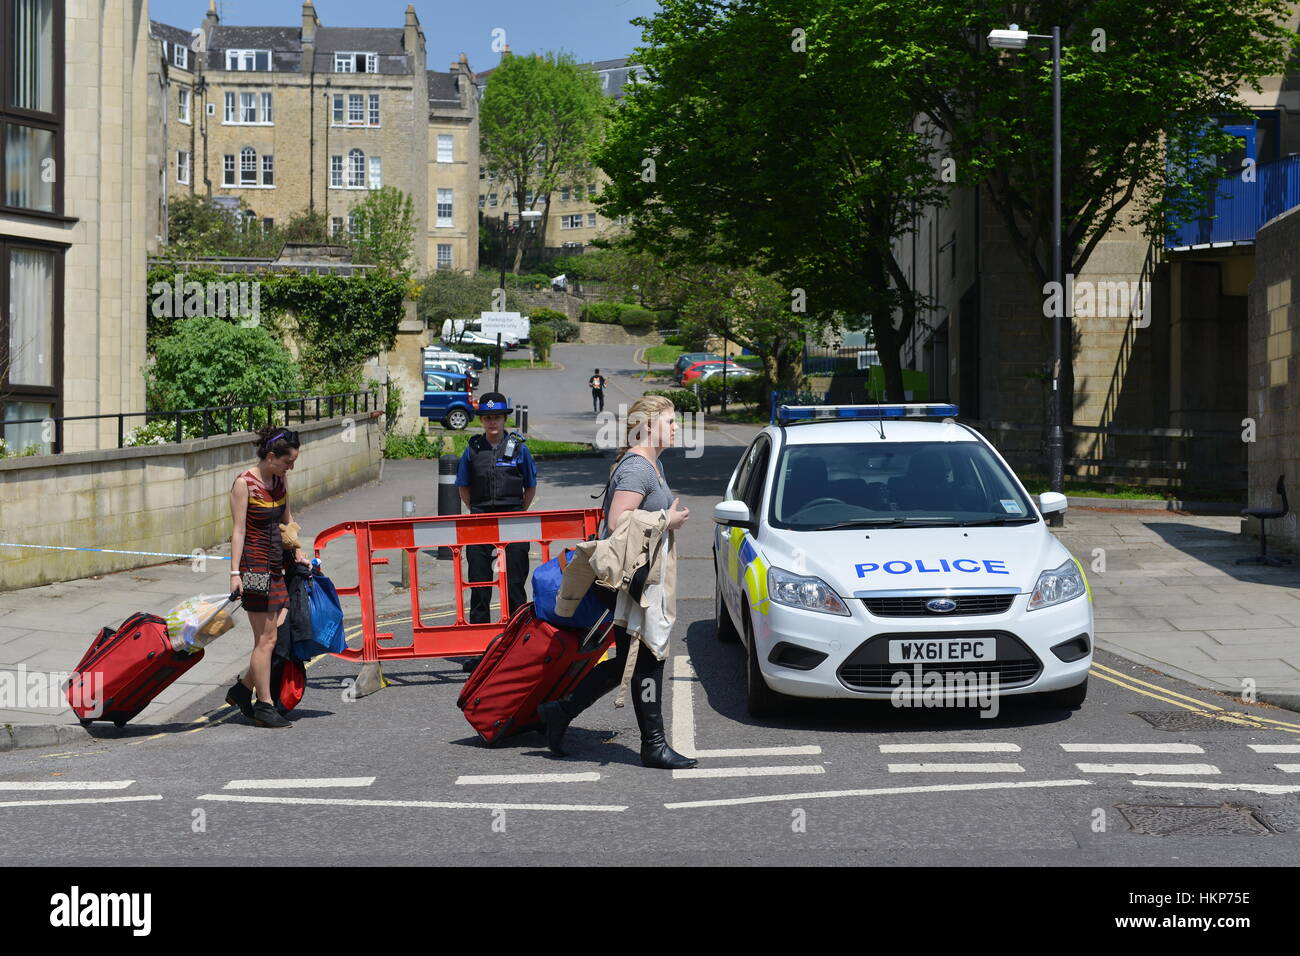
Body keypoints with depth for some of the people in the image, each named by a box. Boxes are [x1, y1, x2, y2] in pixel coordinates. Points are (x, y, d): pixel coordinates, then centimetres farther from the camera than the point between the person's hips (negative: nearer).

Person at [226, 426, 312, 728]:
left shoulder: (280, 479, 9)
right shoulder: (244, 484, -12)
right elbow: (238, 530, -15)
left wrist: (297, 553, 23)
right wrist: (235, 573, -19)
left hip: (277, 564, 8)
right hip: (255, 564, -8)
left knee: (284, 631, 3)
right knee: (266, 638, -4)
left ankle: (243, 689, 17)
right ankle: (264, 706, 5)